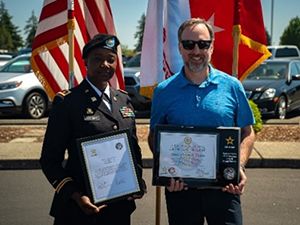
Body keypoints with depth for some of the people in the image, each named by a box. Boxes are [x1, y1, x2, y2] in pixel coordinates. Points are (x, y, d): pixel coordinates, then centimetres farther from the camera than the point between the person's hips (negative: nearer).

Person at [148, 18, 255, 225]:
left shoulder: (232, 86, 1)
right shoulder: (164, 91, 1)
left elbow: (247, 132, 6)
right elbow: (154, 136, 7)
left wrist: (240, 166, -10)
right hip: (180, 186, 1)